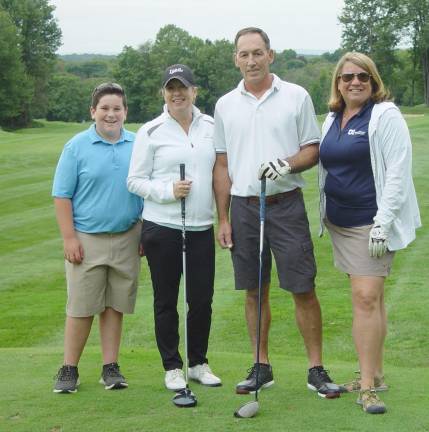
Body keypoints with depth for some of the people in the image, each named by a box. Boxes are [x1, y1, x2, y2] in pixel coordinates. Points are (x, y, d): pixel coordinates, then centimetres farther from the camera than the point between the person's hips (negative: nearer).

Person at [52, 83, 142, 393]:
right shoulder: (76, 147, -3)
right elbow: (62, 196, -3)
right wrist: (69, 237, -9)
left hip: (127, 238, 3)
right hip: (87, 239, -2)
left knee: (115, 306, 8)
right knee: (81, 308, 0)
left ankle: (111, 368, 17)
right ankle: (69, 369, 10)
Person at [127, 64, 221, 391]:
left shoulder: (211, 127, 7)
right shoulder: (151, 132, -2)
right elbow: (135, 180, -1)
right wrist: (169, 191, -16)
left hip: (201, 227, 3)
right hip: (162, 226, -3)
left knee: (202, 298, 6)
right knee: (166, 300, 6)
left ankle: (199, 363, 23)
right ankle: (172, 367, 18)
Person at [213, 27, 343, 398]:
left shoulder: (297, 96, 1)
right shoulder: (225, 105, 8)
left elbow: (314, 149, 3)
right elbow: (222, 165, 10)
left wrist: (287, 164, -18)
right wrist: (223, 219, 6)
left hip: (286, 204, -2)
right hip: (244, 207, 3)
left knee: (304, 289, -4)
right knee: (255, 292, 8)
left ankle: (316, 369, 6)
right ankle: (262, 367, 18)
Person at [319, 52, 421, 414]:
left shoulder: (385, 116, -8)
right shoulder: (332, 120, 13)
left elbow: (398, 172, -14)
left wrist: (383, 223, -19)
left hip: (372, 223, -6)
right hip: (340, 223, 6)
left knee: (366, 296, -13)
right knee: (369, 296, 11)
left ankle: (368, 384, -10)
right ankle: (375, 375, 17)